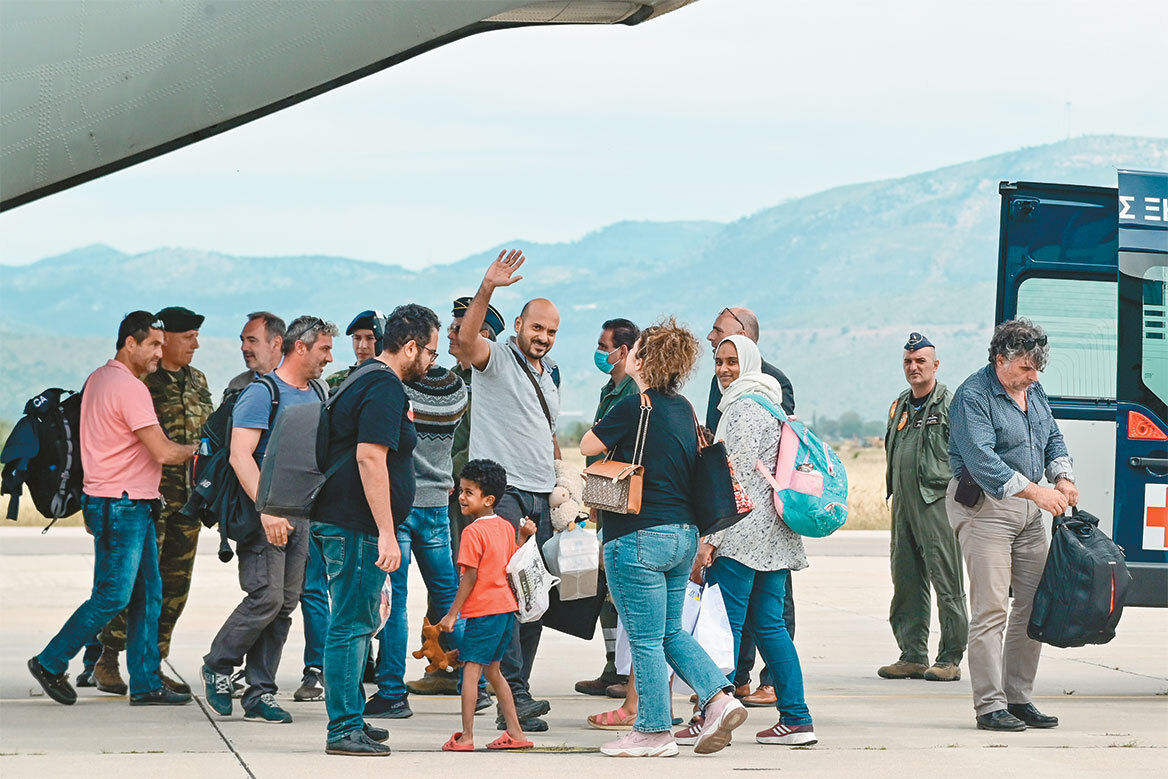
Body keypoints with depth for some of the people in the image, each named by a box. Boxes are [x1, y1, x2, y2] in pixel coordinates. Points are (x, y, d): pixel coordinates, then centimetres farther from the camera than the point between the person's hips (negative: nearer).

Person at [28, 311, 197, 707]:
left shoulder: (98, 379, 13)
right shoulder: (129, 388, -18)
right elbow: (162, 452, -20)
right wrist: (196, 449, -3)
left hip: (132, 507, 10)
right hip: (121, 507, -10)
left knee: (147, 594, 9)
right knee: (112, 597, -4)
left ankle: (146, 683, 10)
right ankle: (50, 663, 8)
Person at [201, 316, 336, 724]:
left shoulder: (317, 393, 16)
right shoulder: (262, 392, -9)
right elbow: (240, 455, -17)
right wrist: (267, 508, -25)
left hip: (300, 514, 7)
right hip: (264, 512, -7)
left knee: (285, 604, 4)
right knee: (266, 597, -13)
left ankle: (260, 694, 8)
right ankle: (217, 667, 8)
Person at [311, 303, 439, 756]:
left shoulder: (366, 380, 18)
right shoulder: (385, 388, -15)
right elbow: (370, 456, -24)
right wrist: (386, 532, -25)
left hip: (339, 521, 11)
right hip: (357, 527, -11)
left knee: (358, 623, 18)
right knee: (352, 625, -7)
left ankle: (351, 718, 28)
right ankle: (344, 730, -4)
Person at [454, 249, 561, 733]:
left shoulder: (549, 374, 21)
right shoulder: (496, 359, -2)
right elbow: (467, 338, -25)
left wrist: (564, 480, 22)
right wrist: (486, 290, -36)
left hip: (541, 498, 8)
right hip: (501, 492, -8)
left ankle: (512, 703, 12)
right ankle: (516, 695, -20)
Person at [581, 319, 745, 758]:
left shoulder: (634, 408, -14)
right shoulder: (683, 409, 9)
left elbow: (588, 446, -2)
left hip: (640, 535, -8)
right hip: (683, 534, 8)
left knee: (645, 639, 1)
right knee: (671, 631, 18)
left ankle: (653, 731, 7)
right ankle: (720, 699, 5)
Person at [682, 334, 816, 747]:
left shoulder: (744, 407, -10)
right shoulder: (770, 403, 20)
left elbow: (737, 478, -16)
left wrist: (710, 540, -17)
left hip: (742, 532, -10)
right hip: (775, 534, 10)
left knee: (723, 623, -5)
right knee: (769, 624, 9)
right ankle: (796, 720, 7)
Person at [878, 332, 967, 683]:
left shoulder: (950, 404, -3)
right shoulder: (900, 406, 18)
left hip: (938, 500, -7)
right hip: (903, 503, 7)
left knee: (947, 583, -5)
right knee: (906, 583, 8)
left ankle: (950, 659, -2)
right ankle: (913, 656, 14)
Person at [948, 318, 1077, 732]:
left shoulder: (1034, 392, 14)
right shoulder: (972, 396, -13)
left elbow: (1053, 439, 21)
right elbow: (982, 460, -22)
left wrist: (1062, 477, 0)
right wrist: (1035, 491, -27)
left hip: (1028, 511, 8)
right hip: (983, 508, -8)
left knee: (1033, 605, 7)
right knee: (991, 610, -9)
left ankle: (1019, 698, 16)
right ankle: (990, 706, -6)